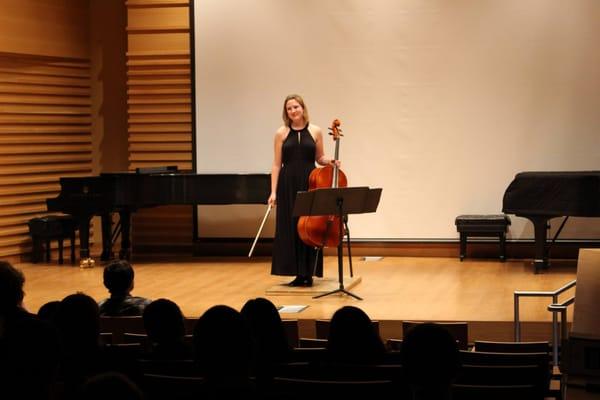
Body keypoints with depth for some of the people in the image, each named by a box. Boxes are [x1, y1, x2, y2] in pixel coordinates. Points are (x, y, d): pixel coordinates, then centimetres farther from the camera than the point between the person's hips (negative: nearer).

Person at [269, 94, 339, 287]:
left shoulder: (315, 131, 4)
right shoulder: (281, 133, 2)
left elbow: (319, 158, 13)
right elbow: (277, 164, 2)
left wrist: (330, 161, -9)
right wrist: (273, 191, -4)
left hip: (310, 184, 0)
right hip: (288, 186, 0)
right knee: (290, 228, 0)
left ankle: (309, 273, 9)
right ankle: (298, 273, 8)